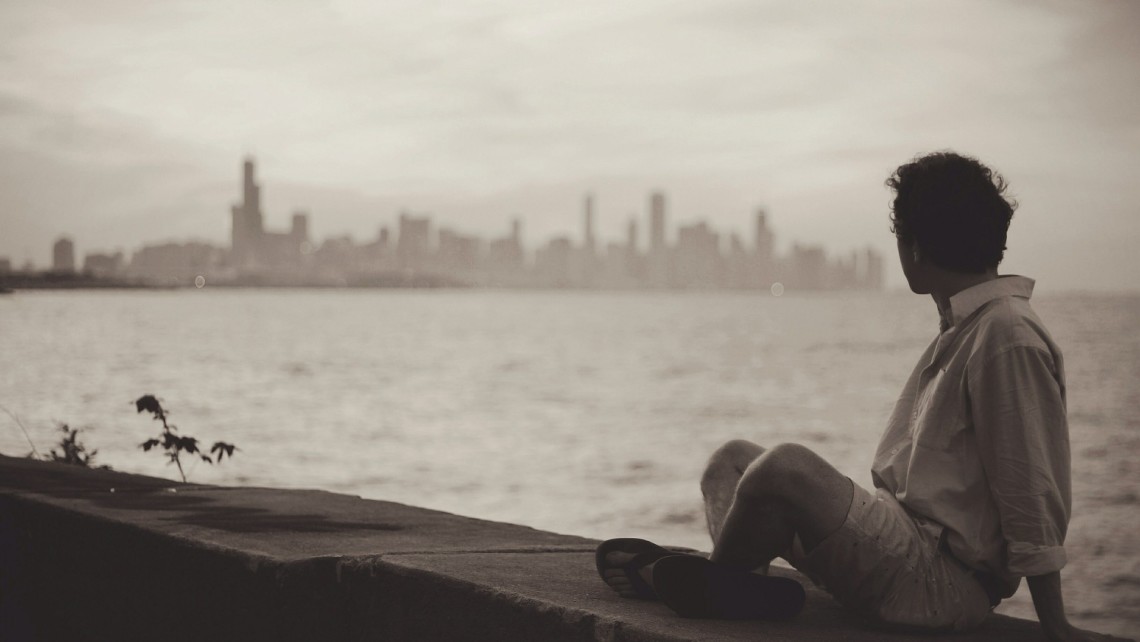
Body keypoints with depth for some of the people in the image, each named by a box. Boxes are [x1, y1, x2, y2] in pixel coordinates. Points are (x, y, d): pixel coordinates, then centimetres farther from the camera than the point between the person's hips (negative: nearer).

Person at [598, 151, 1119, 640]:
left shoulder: (1008, 338, -16)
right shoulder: (961, 327, 16)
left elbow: (1033, 492, -17)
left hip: (941, 584, -11)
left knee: (784, 467, -28)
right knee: (732, 460, 15)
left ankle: (714, 583, -1)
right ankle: (730, 582, -13)